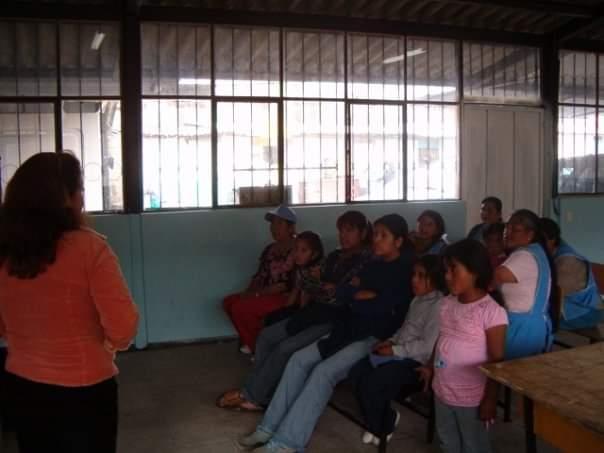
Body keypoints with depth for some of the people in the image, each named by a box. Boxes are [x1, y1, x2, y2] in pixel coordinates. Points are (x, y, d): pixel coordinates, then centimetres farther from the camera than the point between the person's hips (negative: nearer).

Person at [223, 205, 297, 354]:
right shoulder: (270, 249, 13)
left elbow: (287, 284, -20)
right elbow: (259, 276, 14)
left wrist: (257, 294, -19)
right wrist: (248, 292, -6)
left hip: (287, 298, -9)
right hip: (266, 295, 9)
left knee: (240, 307, -21)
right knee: (229, 301, -4)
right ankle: (251, 343, 5)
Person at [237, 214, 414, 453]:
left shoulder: (406, 271, -6)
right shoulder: (373, 266, 18)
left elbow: (383, 307, -18)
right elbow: (338, 292, 12)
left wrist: (353, 299, -3)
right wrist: (362, 294, -5)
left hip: (377, 338, -8)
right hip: (351, 331, 8)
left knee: (324, 371, -27)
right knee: (299, 360, -9)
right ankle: (270, 428, -7)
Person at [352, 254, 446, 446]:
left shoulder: (439, 305, -18)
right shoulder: (418, 300, 13)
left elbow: (427, 346, -22)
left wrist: (394, 350, -16)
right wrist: (391, 341, 5)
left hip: (417, 362, -9)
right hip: (400, 355, 9)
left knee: (370, 384, -21)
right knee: (356, 373, -4)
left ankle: (380, 429, 8)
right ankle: (386, 418, 14)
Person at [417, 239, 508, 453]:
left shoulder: (492, 312, -21)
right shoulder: (447, 303, 1)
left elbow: (496, 361, -18)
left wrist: (490, 398, -15)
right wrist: (430, 366, 15)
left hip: (471, 397, -7)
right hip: (442, 391, 7)